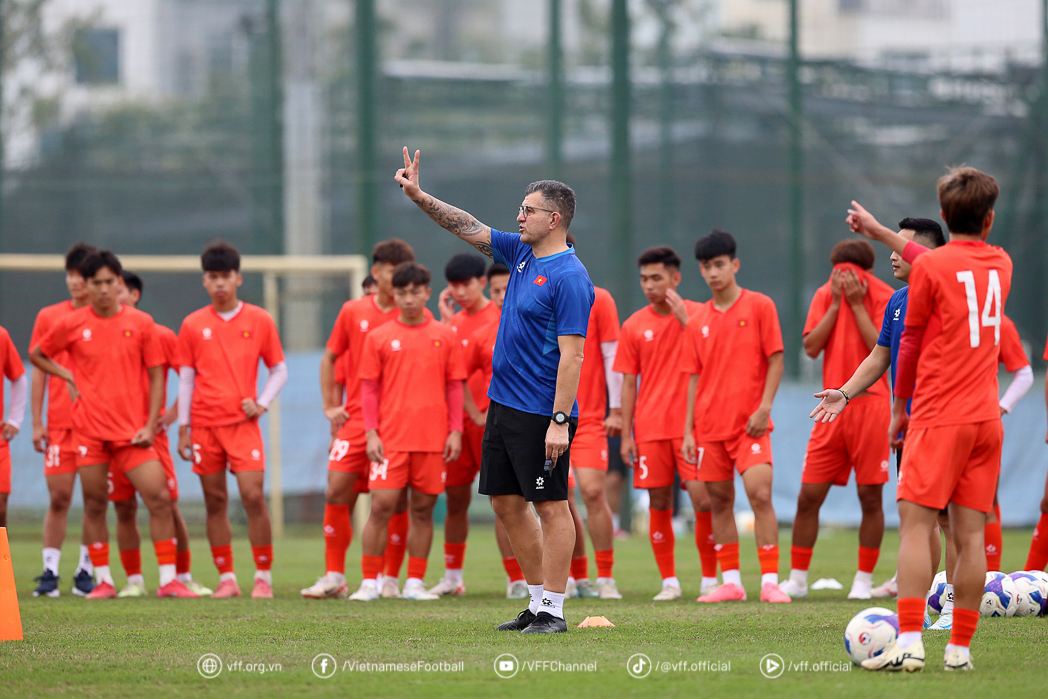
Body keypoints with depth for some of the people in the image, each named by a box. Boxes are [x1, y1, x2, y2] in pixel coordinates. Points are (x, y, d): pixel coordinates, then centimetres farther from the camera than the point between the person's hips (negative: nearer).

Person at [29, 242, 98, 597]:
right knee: (58, 497, -2)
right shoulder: (48, 317, 7)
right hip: (59, 422, 1)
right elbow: (39, 371, 9)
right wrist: (36, 422, 3)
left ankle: (86, 570, 9)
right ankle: (50, 571, 2)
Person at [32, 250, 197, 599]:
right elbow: (37, 355, 17)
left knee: (159, 498, -9)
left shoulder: (141, 323, 3)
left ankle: (168, 579, -5)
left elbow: (156, 374, 6)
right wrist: (68, 377, 2)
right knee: (94, 505, 3)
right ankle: (103, 580, 13)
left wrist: (151, 424, -2)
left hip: (132, 432, 0)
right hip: (90, 429, 0)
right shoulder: (71, 325, 3)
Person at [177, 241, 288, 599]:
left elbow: (279, 370, 11)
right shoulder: (193, 325, 6)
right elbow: (186, 379, 8)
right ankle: (226, 578, 9)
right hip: (204, 423, 2)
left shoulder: (259, 321, 4)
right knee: (215, 502, 3)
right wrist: (183, 429, 4)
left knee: (253, 496, -11)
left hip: (243, 423, -2)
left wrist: (261, 403, -5)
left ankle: (263, 576, -2)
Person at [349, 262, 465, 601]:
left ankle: (414, 583, 10)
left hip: (433, 439, 1)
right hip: (390, 439, -1)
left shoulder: (445, 337, 8)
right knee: (381, 506, -8)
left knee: (422, 509, 4)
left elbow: (455, 386, 10)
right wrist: (371, 433, -4)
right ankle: (369, 583, -3)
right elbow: (369, 388, 5)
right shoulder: (379, 338, 6)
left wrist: (455, 431, 2)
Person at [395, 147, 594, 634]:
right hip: (503, 405, 9)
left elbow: (571, 354, -19)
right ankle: (538, 600, 18)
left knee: (551, 506, -4)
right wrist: (419, 196, 11)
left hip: (541, 412, -9)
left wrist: (559, 420, -23)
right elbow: (469, 228, 19)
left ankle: (553, 611, -1)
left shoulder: (569, 278, -15)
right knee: (507, 503, 11)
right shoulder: (521, 253, 10)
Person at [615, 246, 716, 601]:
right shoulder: (634, 326, 7)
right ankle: (669, 582, 11)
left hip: (692, 425, -2)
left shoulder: (698, 315, 2)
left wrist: (684, 319, -16)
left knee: (703, 500, -9)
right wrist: (626, 435, 4)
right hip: (650, 429, 2)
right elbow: (628, 383, 9)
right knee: (659, 505, 2)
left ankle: (710, 580, 2)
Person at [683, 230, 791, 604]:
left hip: (750, 423, -4)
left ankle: (770, 582, -14)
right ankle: (730, 582, 13)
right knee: (719, 501, 6)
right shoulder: (698, 321, 11)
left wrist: (764, 408, -11)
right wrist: (688, 430, 8)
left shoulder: (759, 306, -1)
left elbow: (776, 360, -2)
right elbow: (694, 377, 13)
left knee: (760, 493, -16)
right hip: (710, 426, 4)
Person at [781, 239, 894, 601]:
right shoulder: (825, 295, 10)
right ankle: (797, 579, 10)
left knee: (870, 497, -1)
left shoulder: (883, 298, -2)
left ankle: (864, 580, 8)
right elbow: (811, 347, 0)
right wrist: (836, 303, -5)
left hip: (869, 404, -4)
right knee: (808, 496, 1)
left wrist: (857, 305, -12)